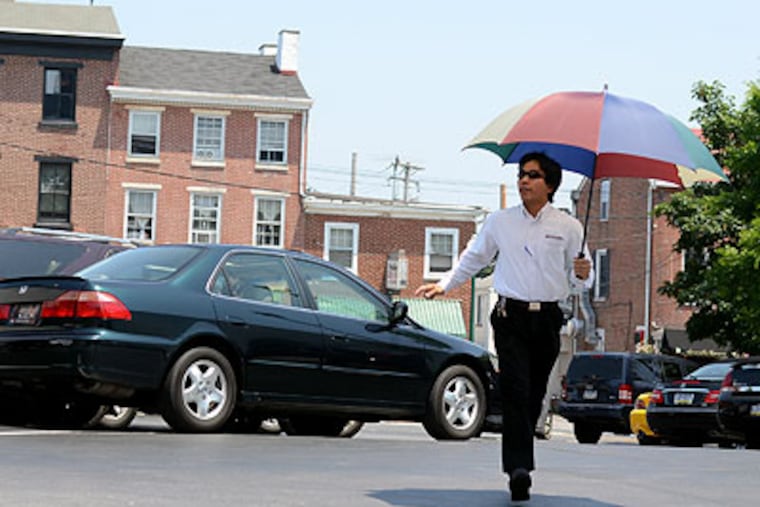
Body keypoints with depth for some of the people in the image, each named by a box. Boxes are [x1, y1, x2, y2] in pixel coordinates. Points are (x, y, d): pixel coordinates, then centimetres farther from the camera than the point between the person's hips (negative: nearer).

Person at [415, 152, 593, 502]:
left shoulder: (568, 227, 7)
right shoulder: (500, 222, 10)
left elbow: (580, 279, 9)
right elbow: (474, 258, 24)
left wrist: (583, 274, -13)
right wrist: (445, 285, 26)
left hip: (547, 319, 1)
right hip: (511, 317, -1)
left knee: (534, 395, 5)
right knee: (515, 389, -15)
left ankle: (519, 463, 20)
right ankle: (519, 468, -23)